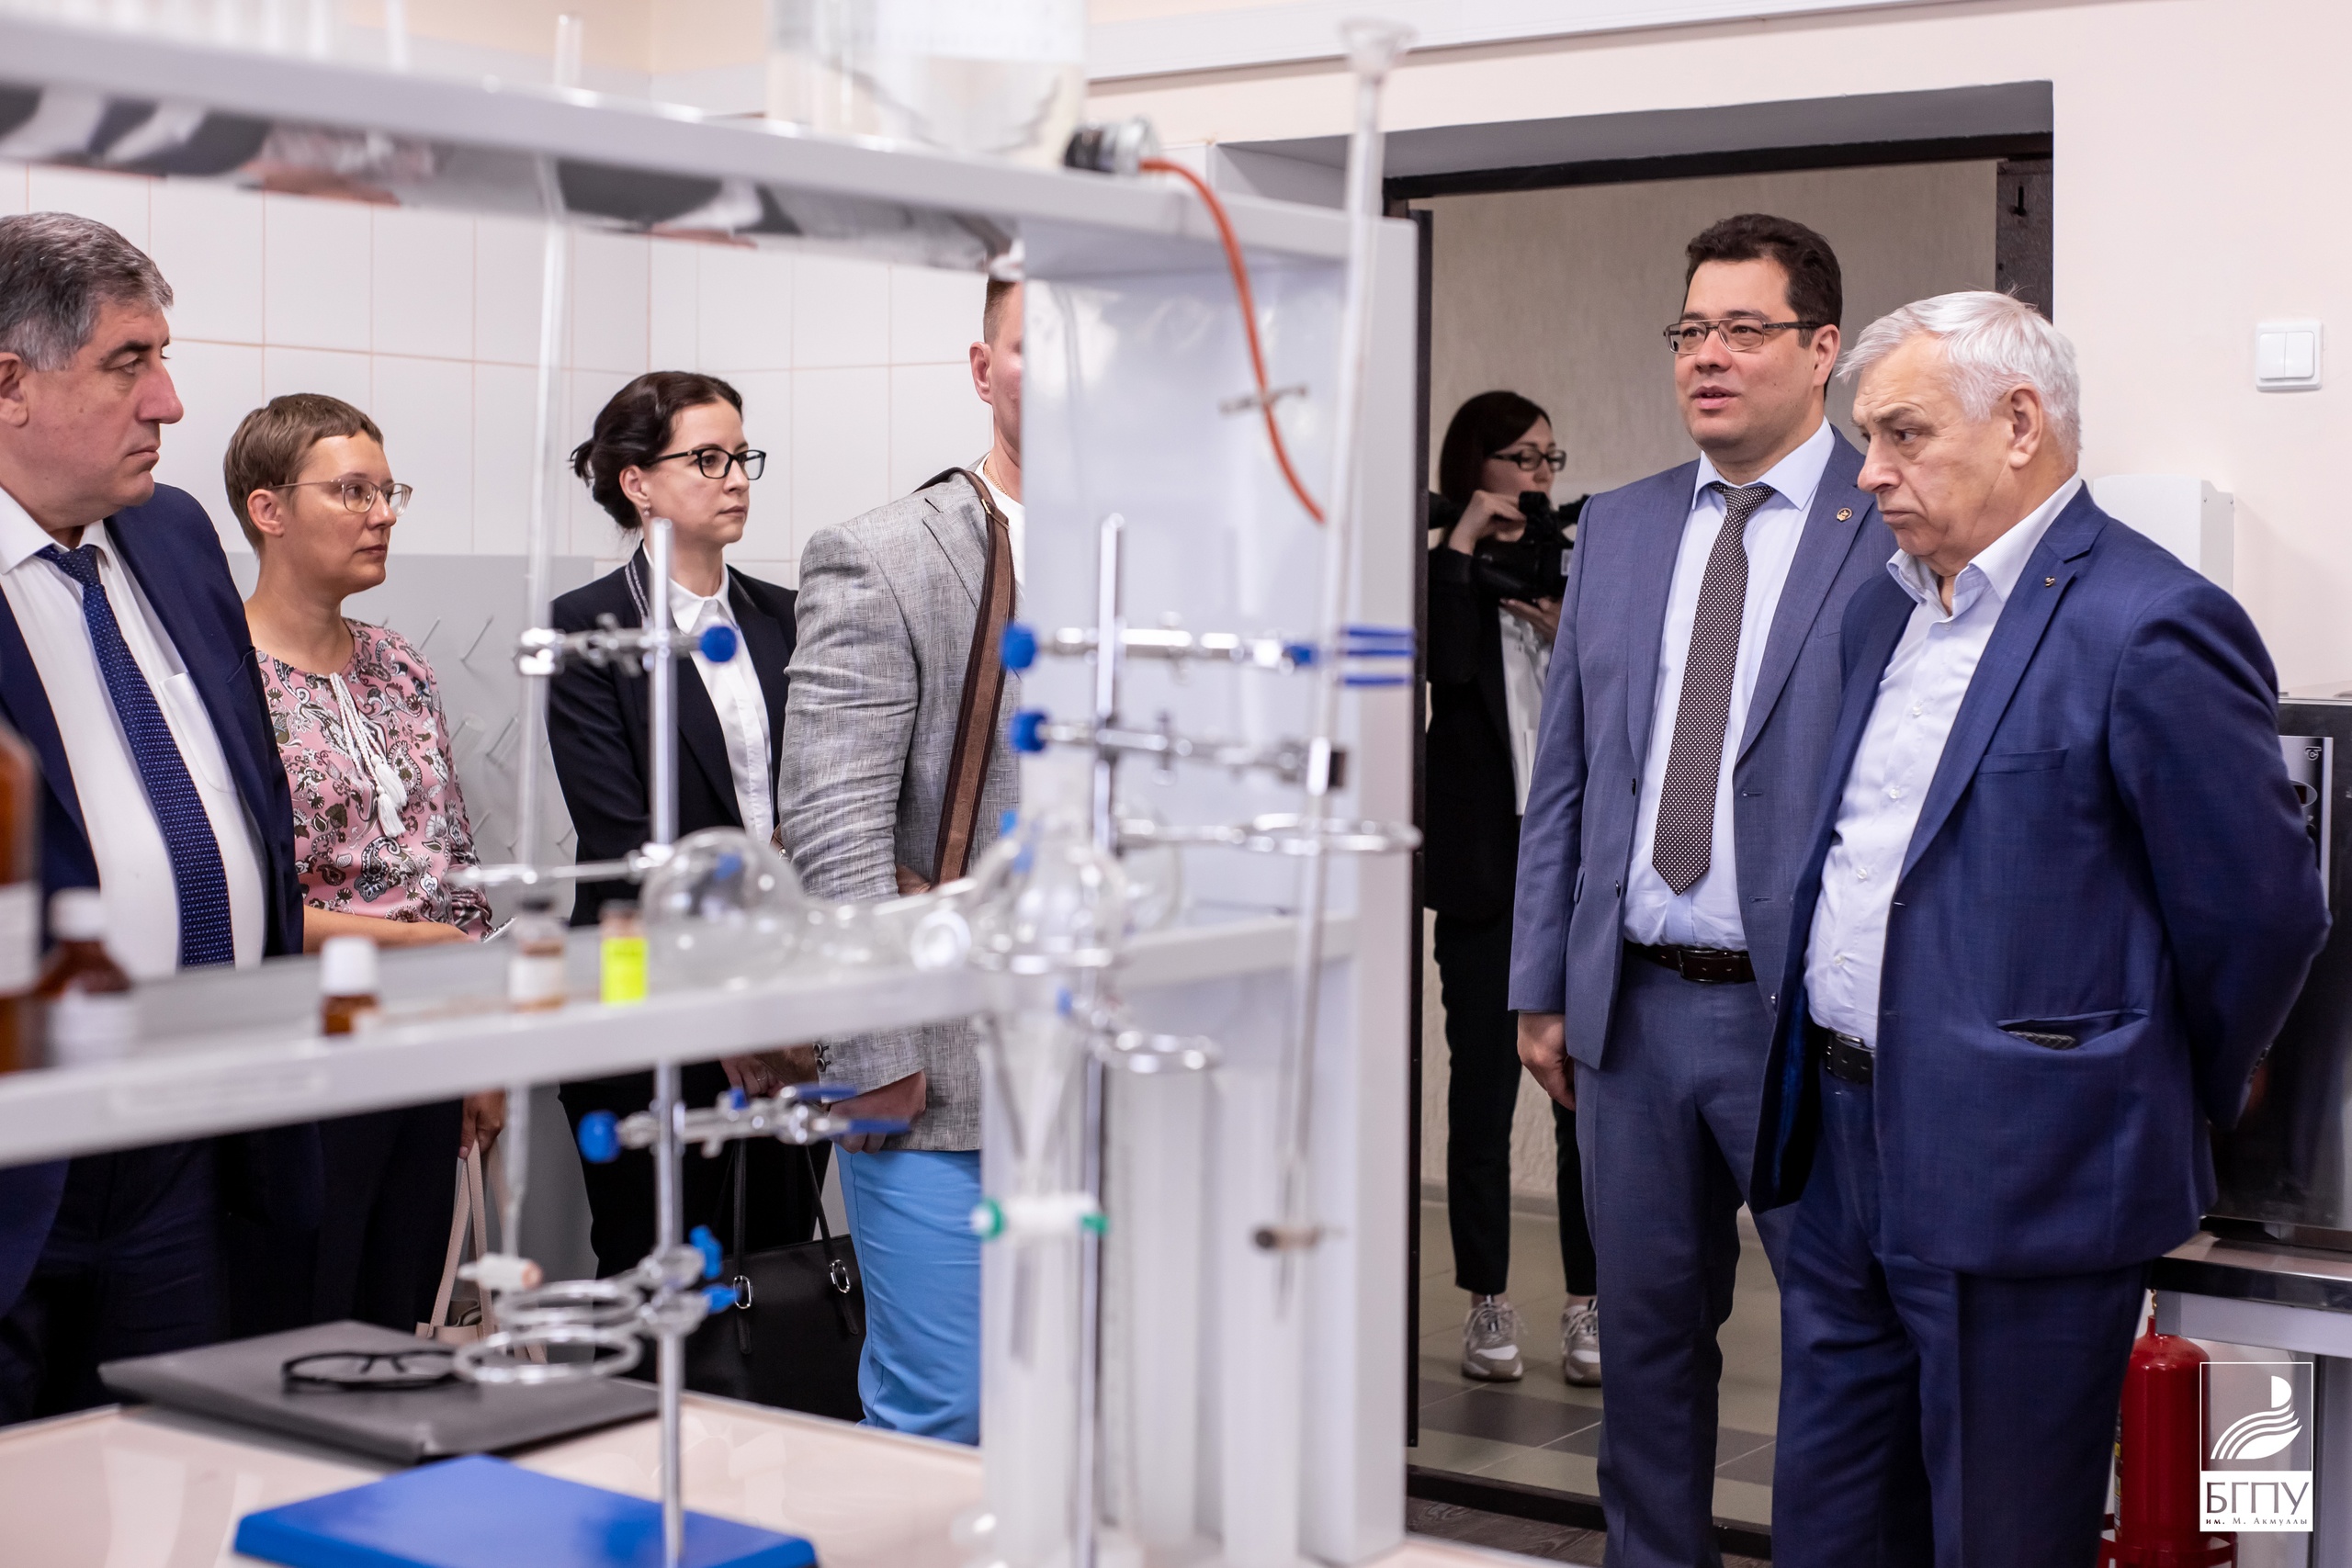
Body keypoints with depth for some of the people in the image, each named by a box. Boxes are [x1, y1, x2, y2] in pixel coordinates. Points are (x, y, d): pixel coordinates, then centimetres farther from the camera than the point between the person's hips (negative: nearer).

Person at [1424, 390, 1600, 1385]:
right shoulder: (1442, 569, 2)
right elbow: (1441, 662, -19)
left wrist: (1575, 642, -7)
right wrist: (1462, 543, -13)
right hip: (1482, 865, -2)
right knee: (1482, 1089, 3)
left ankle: (1589, 1305, 8)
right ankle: (1489, 1305, 13)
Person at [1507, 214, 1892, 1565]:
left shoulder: (1902, 528, -6)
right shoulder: (1618, 529, 11)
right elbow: (1564, 774, 13)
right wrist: (1544, 986, 9)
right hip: (1635, 1005, 5)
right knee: (1650, 1329, 15)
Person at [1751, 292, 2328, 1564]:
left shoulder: (2152, 629, -15)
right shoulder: (1885, 609, 12)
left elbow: (2260, 913, -11)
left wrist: (2171, 1111, 1)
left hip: (2017, 1178, -8)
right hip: (1848, 1153, 8)